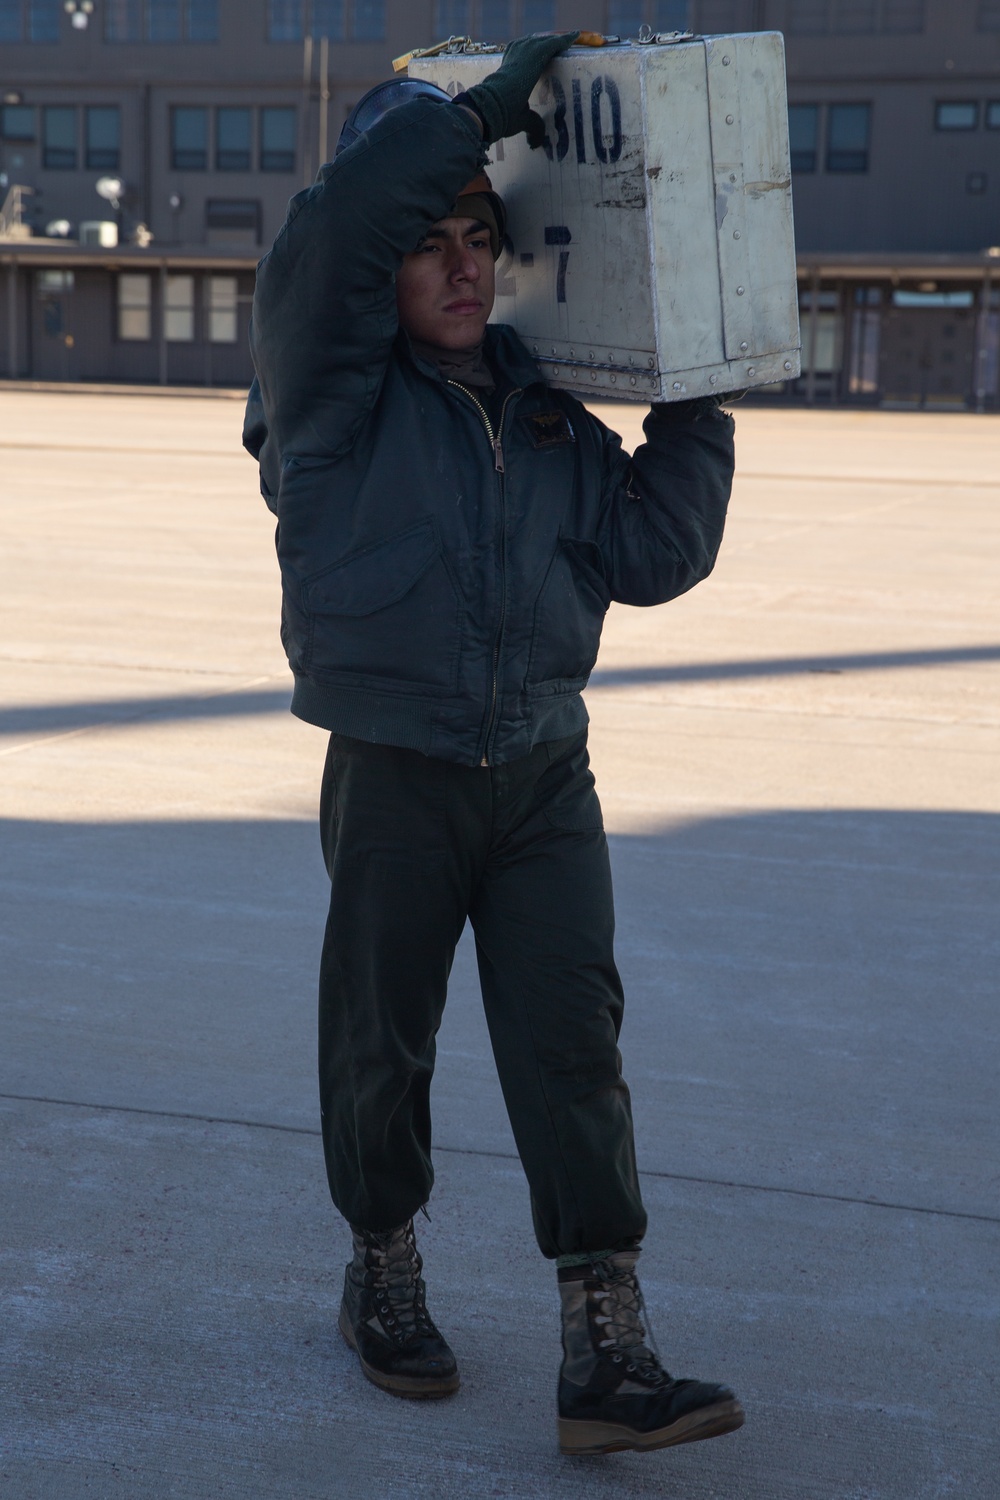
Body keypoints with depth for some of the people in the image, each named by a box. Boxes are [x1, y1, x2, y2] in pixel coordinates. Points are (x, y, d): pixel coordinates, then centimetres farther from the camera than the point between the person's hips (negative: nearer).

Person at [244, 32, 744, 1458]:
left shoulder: (548, 414, 11)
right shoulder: (336, 391, -4)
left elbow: (651, 552, 11)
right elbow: (345, 216, -22)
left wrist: (692, 409, 6)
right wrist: (485, 105, -14)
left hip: (546, 777, 3)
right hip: (394, 784, -3)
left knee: (573, 1045, -3)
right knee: (383, 1045, 10)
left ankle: (606, 1352, 0)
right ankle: (385, 1274, 34)